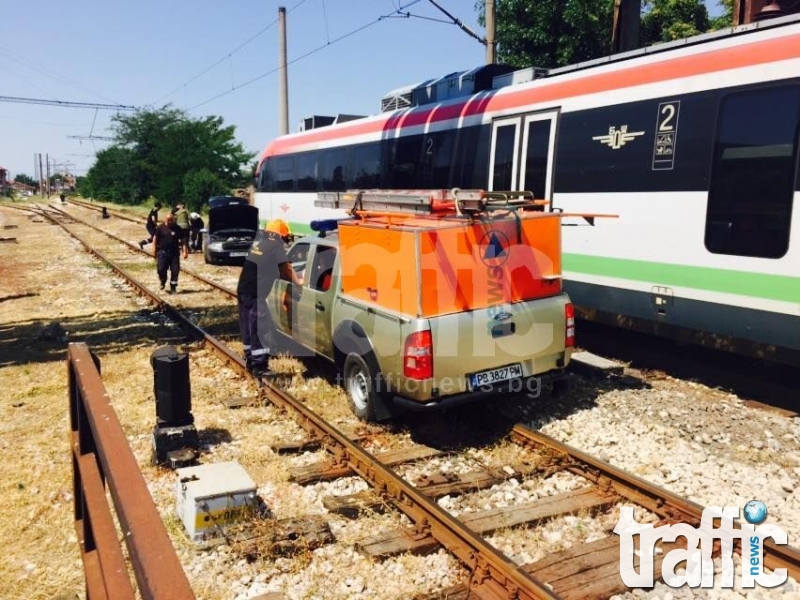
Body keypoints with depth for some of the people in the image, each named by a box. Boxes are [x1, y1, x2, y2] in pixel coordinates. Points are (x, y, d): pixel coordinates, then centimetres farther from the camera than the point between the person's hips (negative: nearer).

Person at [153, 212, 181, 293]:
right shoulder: (160, 227, 1)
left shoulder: (177, 229, 2)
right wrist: (154, 248, 0)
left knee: (175, 270, -1)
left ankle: (173, 287, 11)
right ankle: (163, 282, 26)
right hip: (162, 251, 0)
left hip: (174, 252, 1)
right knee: (161, 269, -4)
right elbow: (155, 238, 7)